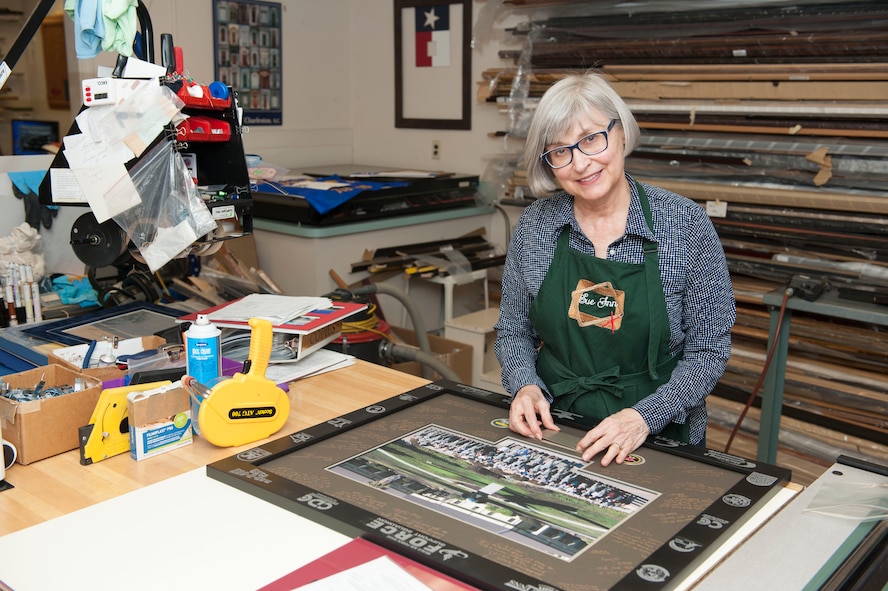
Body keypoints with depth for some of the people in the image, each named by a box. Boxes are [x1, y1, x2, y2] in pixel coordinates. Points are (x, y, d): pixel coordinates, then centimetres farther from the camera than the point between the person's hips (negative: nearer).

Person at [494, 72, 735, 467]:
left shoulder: (685, 223, -7)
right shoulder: (535, 224, 1)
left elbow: (707, 350, -4)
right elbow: (513, 332, 10)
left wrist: (644, 417, -18)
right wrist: (526, 385, -9)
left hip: (658, 440, -1)